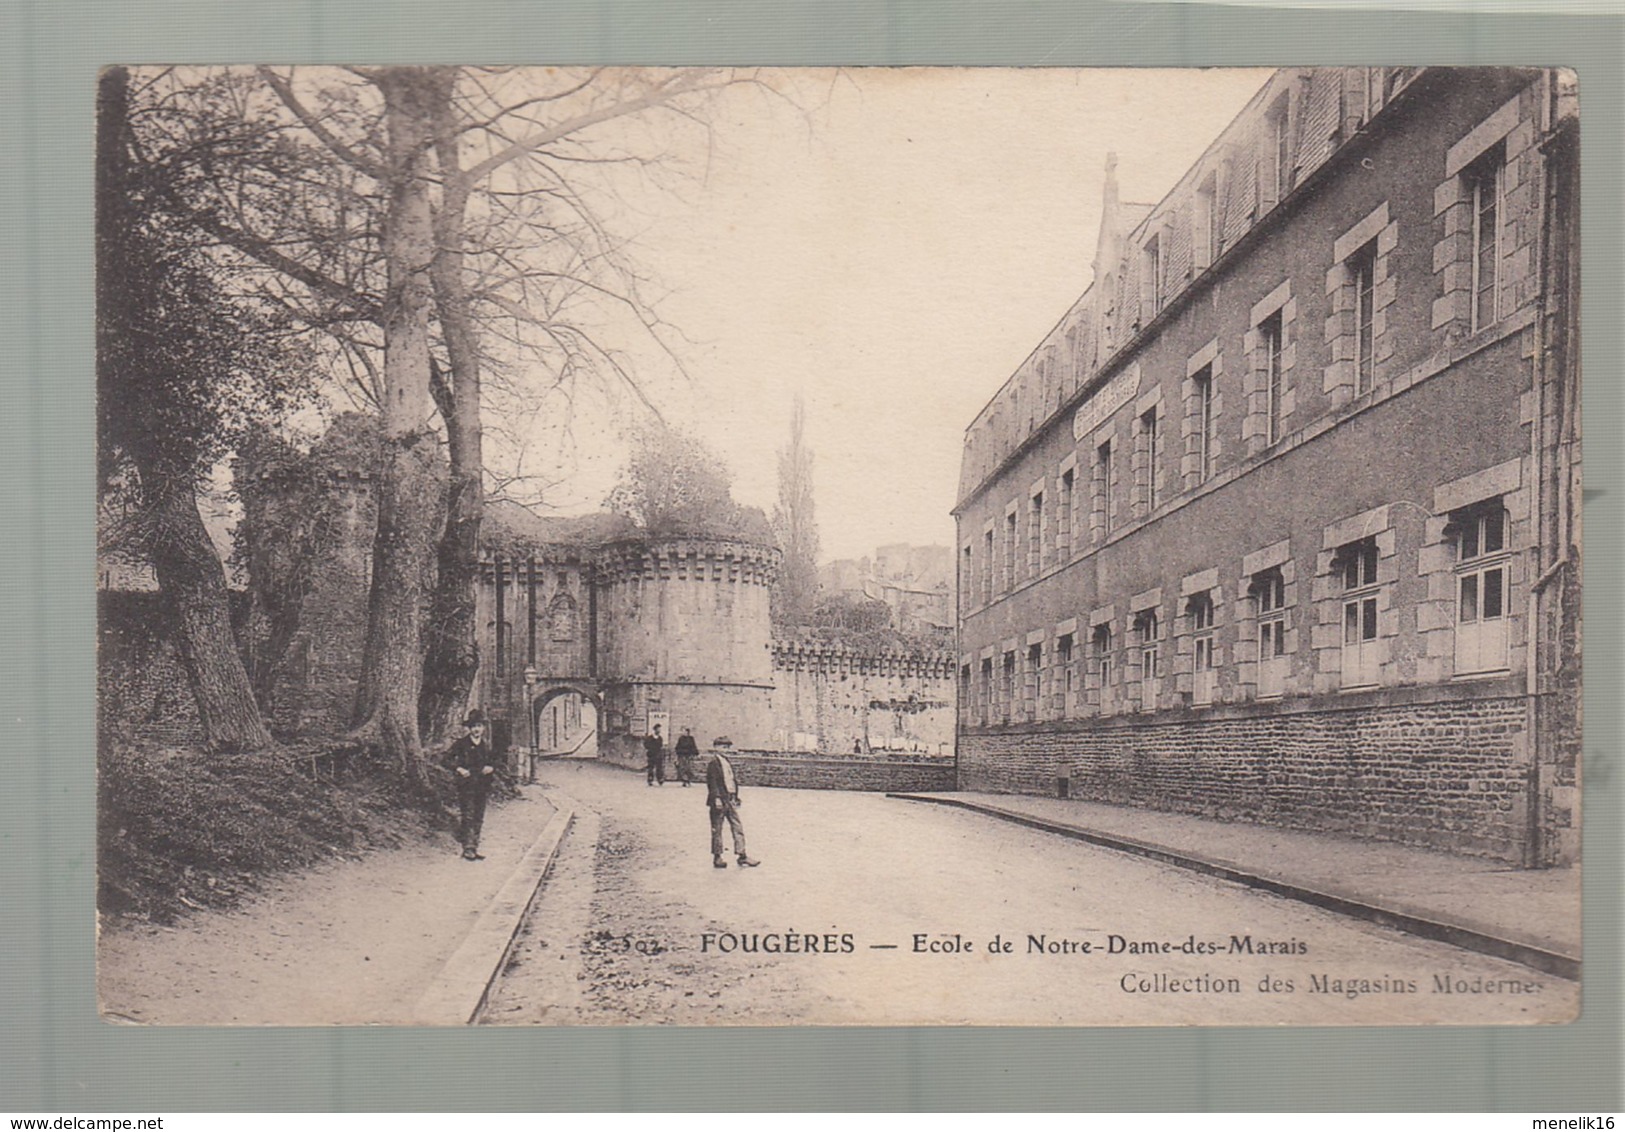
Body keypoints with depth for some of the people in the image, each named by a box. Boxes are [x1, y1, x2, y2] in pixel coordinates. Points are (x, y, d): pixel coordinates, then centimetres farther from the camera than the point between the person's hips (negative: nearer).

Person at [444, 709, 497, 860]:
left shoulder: (487, 746, 12)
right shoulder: (461, 744, -2)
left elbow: (494, 762, 20)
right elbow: (448, 758, -2)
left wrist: (491, 768, -2)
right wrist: (459, 769, -14)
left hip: (482, 786, 5)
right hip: (466, 785, -5)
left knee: (478, 818, 8)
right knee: (467, 817, -9)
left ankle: (475, 847, 14)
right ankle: (467, 848, -7)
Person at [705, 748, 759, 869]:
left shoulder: (726, 761, 16)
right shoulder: (713, 762, -11)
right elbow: (712, 782, -17)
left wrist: (735, 797, 19)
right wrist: (716, 798, -22)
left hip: (730, 800, 8)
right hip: (720, 800, -8)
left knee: (737, 827, 5)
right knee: (717, 829, 3)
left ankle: (742, 857, 7)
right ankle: (717, 857, 11)